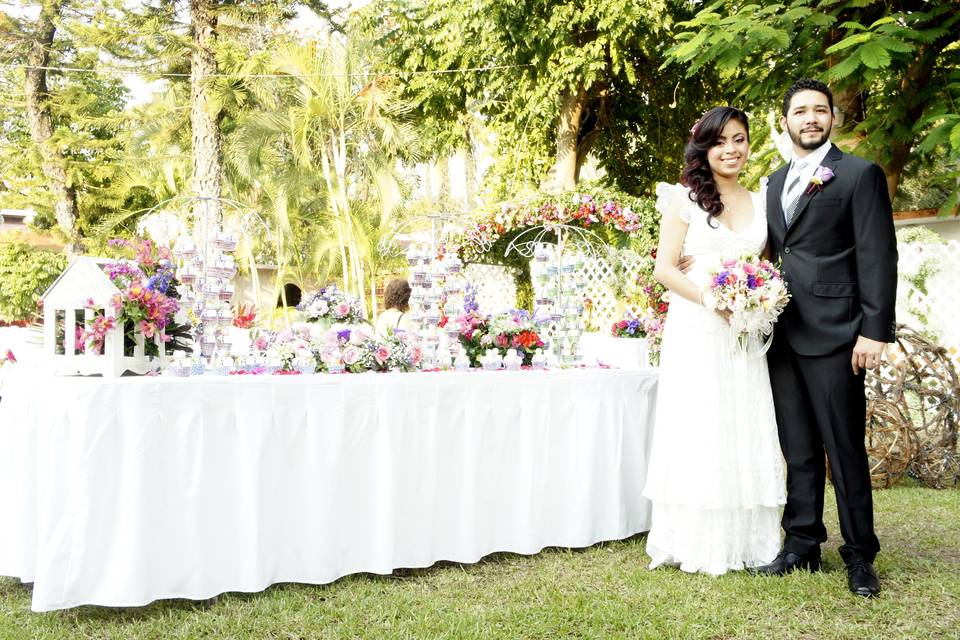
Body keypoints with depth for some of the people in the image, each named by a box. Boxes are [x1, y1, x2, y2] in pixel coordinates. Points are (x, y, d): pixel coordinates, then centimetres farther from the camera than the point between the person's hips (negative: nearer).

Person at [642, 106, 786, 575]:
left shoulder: (760, 203, 14)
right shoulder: (686, 199, 1)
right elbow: (665, 268, -5)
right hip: (695, 331, -4)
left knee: (748, 433, 5)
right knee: (698, 433, -2)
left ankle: (748, 542, 14)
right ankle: (698, 544, 6)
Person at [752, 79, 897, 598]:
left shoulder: (860, 175, -1)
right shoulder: (775, 182, 17)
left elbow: (878, 257, -7)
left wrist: (874, 330, -14)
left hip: (833, 335, -6)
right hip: (783, 334, 6)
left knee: (845, 449, 0)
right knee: (798, 449, 11)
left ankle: (860, 555, 12)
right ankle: (802, 544, 21)